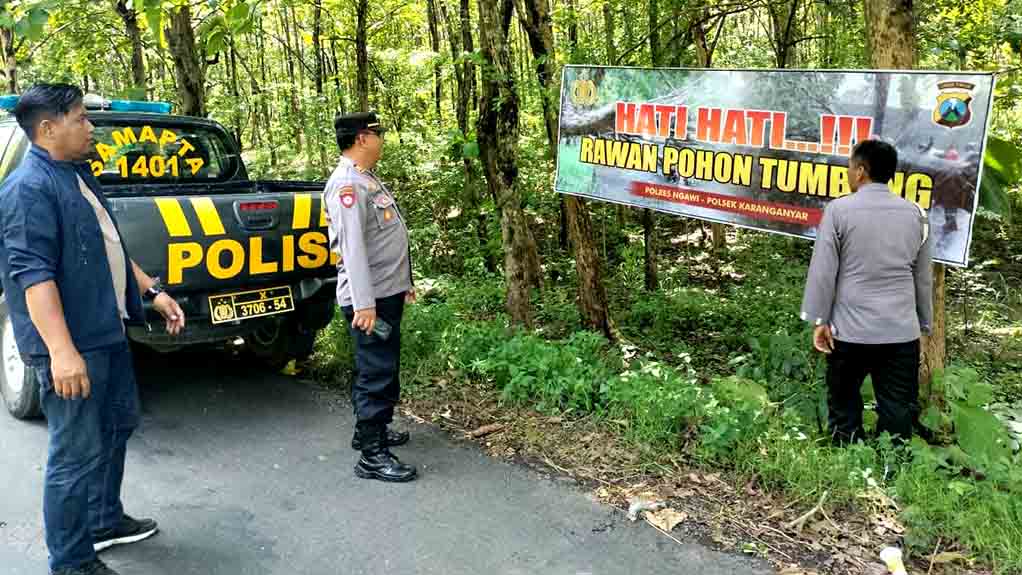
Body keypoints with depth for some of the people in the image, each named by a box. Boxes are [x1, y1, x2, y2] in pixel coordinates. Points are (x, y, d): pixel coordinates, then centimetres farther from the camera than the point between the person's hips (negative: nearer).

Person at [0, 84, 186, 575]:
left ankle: (105, 519, 40)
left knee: (119, 423, 22)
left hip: (108, 332, 10)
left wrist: (152, 291, 18)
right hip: (72, 344, -10)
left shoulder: (77, 176, 14)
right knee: (78, 453, -2)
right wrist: (61, 351, -30)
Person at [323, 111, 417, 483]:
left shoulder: (367, 180, 16)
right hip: (370, 298, -10)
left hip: (388, 293, 10)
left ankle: (370, 428, 34)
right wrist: (363, 304, -28)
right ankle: (372, 456, 1)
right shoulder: (347, 184, -17)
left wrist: (403, 283, 23)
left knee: (381, 368, 20)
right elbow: (352, 246, -24)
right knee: (378, 373, -6)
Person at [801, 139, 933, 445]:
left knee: (844, 409, 11)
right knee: (898, 412, 6)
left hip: (850, 329, -3)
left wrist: (819, 319, -2)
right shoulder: (915, 213, 7)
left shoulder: (839, 209, -5)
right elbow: (924, 276, 11)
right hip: (903, 331, 3)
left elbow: (823, 269, -7)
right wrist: (924, 323, 19)